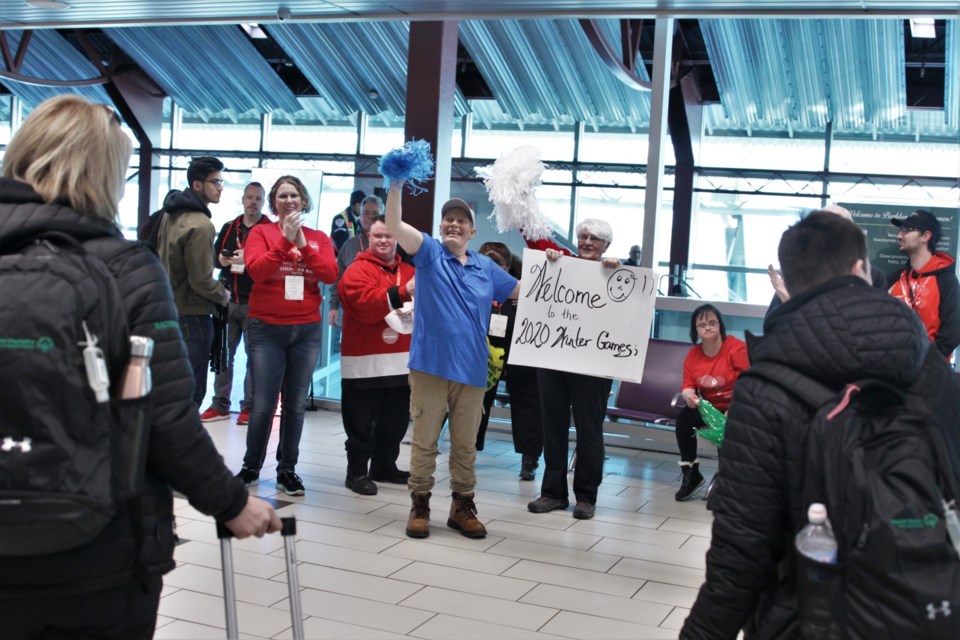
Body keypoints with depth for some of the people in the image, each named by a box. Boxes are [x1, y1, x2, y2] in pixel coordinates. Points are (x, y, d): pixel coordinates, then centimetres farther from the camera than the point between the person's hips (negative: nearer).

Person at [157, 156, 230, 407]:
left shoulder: (171, 215, 9)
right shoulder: (200, 225, -20)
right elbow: (202, 280, -20)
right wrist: (223, 295, -2)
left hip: (169, 308, 10)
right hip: (192, 315, -9)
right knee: (192, 390, -4)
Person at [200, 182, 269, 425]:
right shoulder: (229, 228, 15)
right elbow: (214, 255, 20)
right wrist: (222, 259, -1)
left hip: (254, 302, -5)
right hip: (228, 300, 5)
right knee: (223, 352, 8)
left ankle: (249, 406, 6)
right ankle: (220, 404, 15)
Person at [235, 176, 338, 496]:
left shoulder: (318, 238, 8)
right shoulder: (261, 232, 2)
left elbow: (330, 274, -6)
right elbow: (256, 270, -14)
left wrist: (302, 244, -13)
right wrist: (285, 240, -17)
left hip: (307, 330, 2)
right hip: (265, 328, -2)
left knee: (296, 404, 6)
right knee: (263, 403, -3)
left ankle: (287, 469, 17)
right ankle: (251, 466, 16)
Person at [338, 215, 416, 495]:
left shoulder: (409, 271, 14)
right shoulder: (358, 270, -6)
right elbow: (366, 305, -22)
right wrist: (402, 293, -28)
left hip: (402, 360, 6)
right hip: (365, 361, -6)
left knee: (396, 420, 14)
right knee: (362, 422, 1)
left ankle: (385, 467, 28)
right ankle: (357, 472, 11)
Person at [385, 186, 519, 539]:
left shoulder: (486, 267, 13)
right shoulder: (429, 252, 3)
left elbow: (523, 291, 22)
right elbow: (394, 226, -12)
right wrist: (395, 185, -24)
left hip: (471, 368, 3)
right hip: (430, 364, -3)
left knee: (466, 444, 11)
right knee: (424, 440, 4)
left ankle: (463, 506, 22)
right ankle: (420, 504, 15)